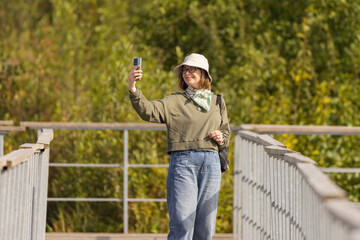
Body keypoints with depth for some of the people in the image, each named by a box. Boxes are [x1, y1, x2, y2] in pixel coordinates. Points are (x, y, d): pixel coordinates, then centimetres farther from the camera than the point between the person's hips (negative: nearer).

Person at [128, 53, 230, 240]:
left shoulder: (217, 102, 16)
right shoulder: (174, 102, 5)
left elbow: (226, 132, 25)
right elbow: (149, 111, -12)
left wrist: (221, 139, 1)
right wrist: (133, 89, -28)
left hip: (211, 163, 3)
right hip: (183, 161, -3)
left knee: (205, 225, 4)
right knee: (182, 222, -11)